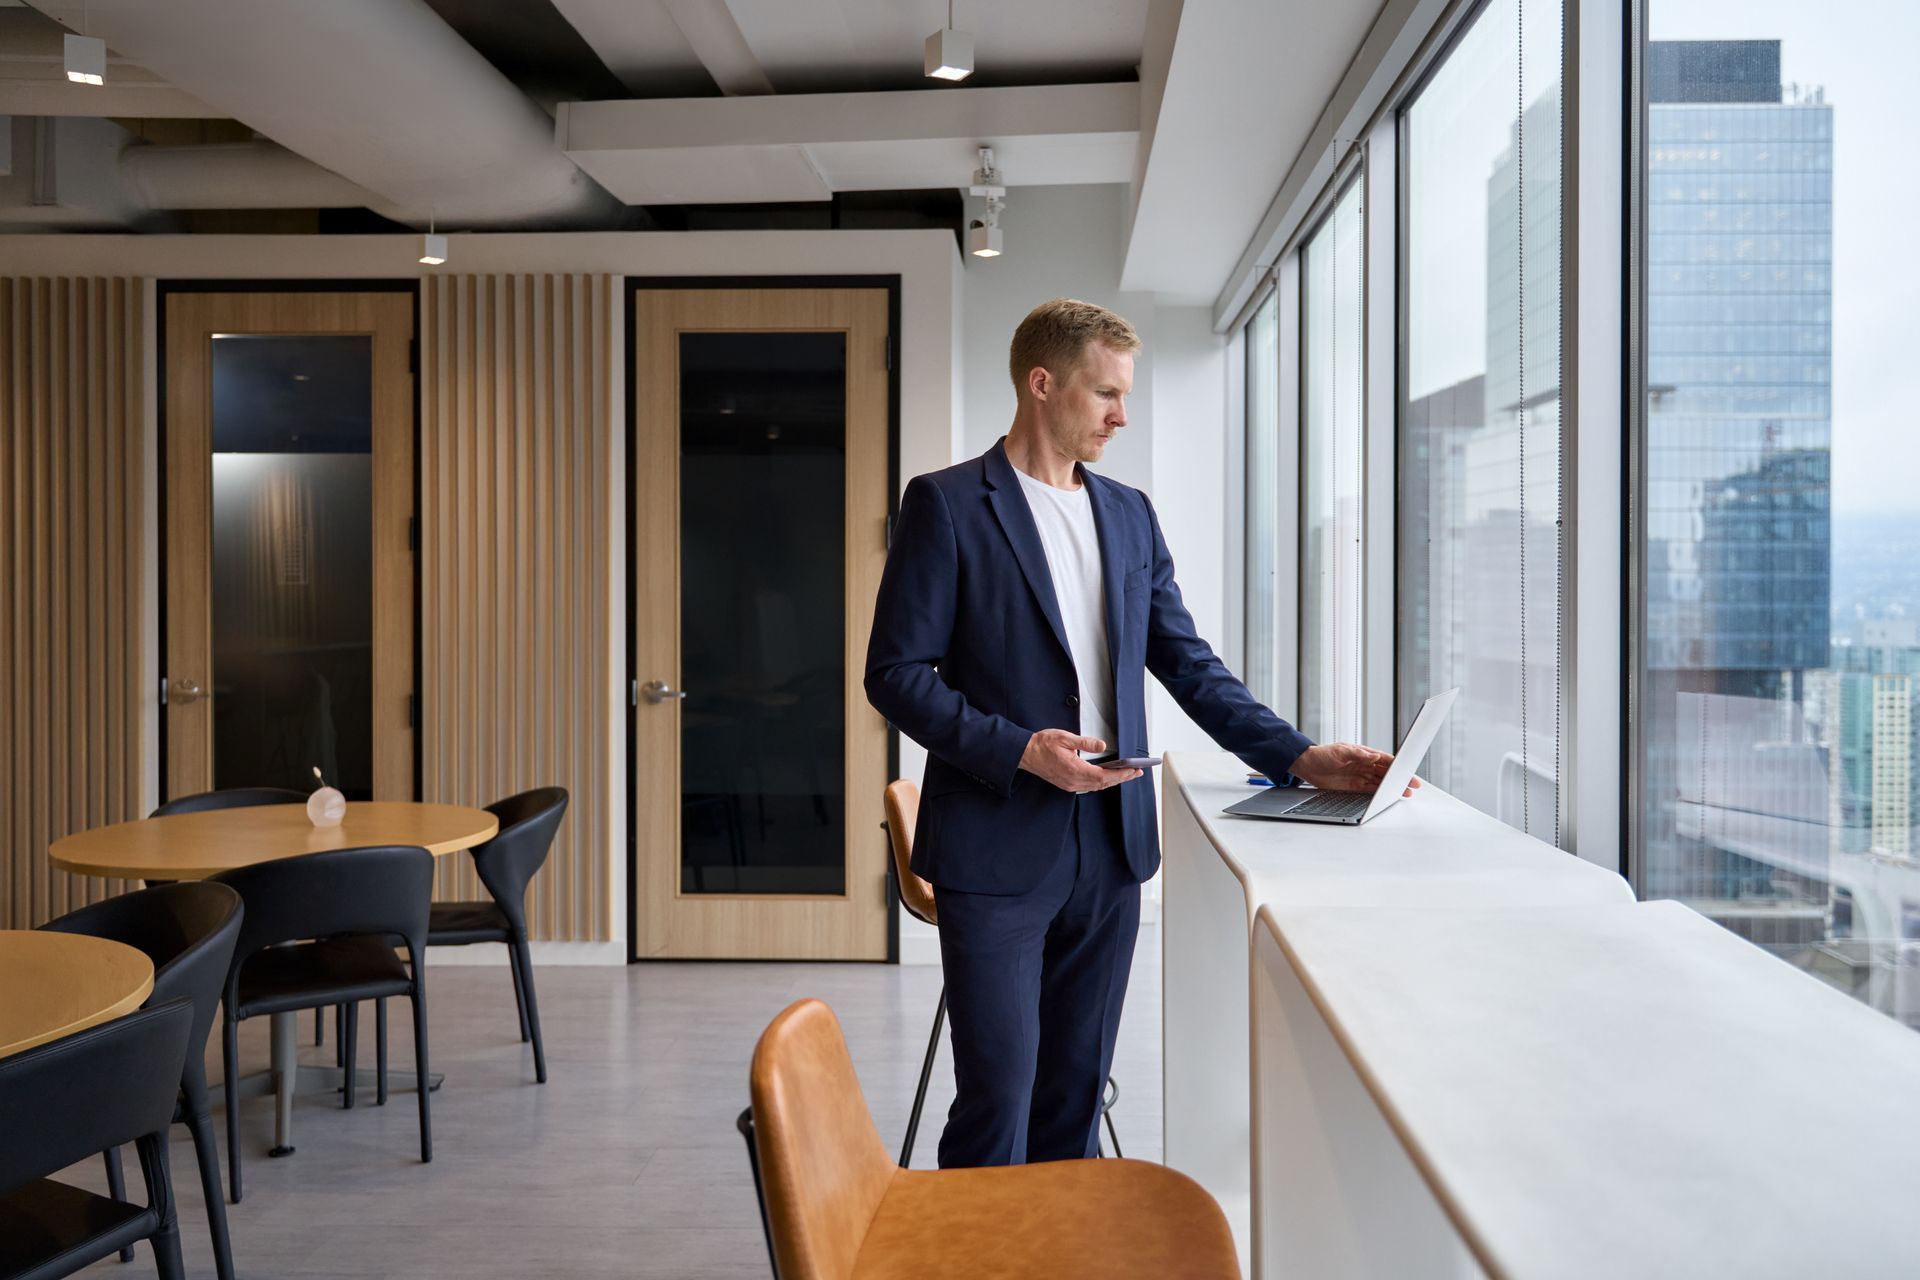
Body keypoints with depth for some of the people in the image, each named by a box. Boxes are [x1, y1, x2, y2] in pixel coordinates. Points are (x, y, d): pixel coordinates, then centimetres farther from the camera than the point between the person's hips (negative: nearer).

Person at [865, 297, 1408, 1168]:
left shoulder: (1130, 514, 13)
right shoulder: (946, 505, -4)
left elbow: (1188, 663, 13)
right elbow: (896, 674, -8)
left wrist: (1298, 757, 1)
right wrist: (1019, 748, -19)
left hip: (1109, 850, 5)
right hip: (998, 852, -5)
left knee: (1075, 1097, 14)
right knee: (997, 1105, -1)